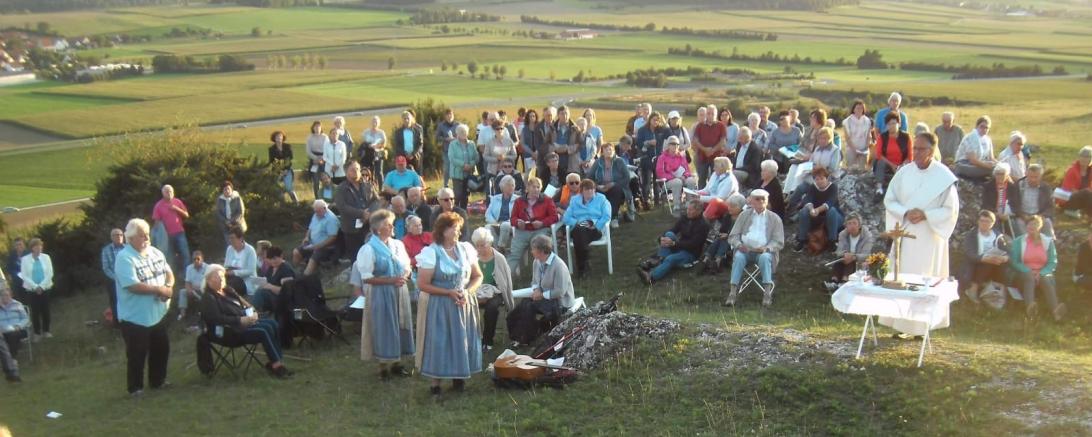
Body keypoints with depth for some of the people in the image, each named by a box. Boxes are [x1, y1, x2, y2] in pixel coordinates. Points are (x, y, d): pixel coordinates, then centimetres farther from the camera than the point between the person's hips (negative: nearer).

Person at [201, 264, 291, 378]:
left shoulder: (228, 290, 16)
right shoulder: (208, 299, -10)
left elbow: (242, 303, 18)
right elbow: (218, 319, -21)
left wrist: (251, 312, -4)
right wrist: (240, 320, -25)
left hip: (244, 321, 9)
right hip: (229, 331, -9)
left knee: (273, 324, -13)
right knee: (264, 331, -26)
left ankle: (275, 361, -16)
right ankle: (276, 365, -22)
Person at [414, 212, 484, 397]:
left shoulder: (465, 249, 1)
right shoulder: (431, 253, -12)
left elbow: (478, 276, 8)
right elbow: (422, 284, -13)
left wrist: (467, 292, -10)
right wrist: (449, 292, -18)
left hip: (463, 304, 4)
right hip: (439, 306, -4)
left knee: (462, 339, 9)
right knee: (439, 341, 1)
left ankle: (459, 376, 24)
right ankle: (435, 381, 11)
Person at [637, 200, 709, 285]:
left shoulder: (703, 226, -15)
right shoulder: (684, 219, 4)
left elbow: (693, 244, -23)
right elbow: (672, 230, -2)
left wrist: (673, 243, -31)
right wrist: (662, 238, -25)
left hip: (691, 253, -6)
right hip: (680, 247, 6)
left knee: (670, 259, -34)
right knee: (669, 234, -22)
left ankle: (650, 277, -54)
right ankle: (657, 260, -35)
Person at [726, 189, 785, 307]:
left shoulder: (774, 218, 12)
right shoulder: (744, 215, 16)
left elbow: (779, 242, 4)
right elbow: (732, 236, 11)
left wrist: (766, 248, -16)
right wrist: (739, 245, -12)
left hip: (764, 251, -1)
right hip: (745, 249, 1)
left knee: (765, 257, -35)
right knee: (738, 257, -32)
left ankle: (767, 293, -36)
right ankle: (732, 293, -38)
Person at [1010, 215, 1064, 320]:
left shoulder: (1048, 241, 6)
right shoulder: (1018, 241, 5)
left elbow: (1053, 262, 1)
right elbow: (1014, 262, -2)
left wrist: (1041, 273, -17)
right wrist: (1029, 271, -17)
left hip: (1043, 274, 1)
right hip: (1025, 274, -1)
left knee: (1046, 280, -34)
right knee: (1029, 277, -36)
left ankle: (1055, 310, -62)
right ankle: (1030, 307, -66)